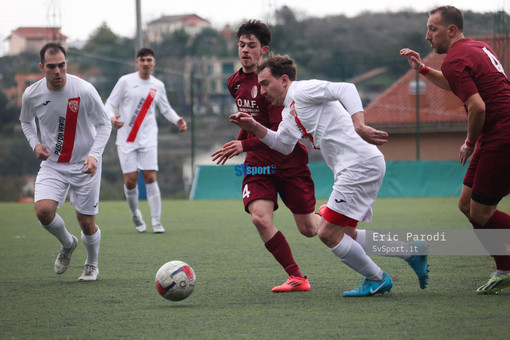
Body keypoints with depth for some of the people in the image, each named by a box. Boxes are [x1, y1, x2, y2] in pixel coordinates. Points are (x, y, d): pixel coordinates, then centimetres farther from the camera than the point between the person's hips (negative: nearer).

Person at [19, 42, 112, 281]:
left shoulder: (84, 91, -17)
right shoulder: (31, 95, -7)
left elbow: (104, 124, -5)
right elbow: (26, 121, 15)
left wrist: (94, 154, -20)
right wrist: (35, 144, -4)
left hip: (85, 165, -2)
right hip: (52, 164, 2)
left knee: (86, 223, 1)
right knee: (43, 210, -21)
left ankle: (92, 265, 32)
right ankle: (67, 244, 12)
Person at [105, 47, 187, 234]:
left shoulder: (158, 86, 8)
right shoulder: (125, 81, 0)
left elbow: (165, 108, 19)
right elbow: (110, 103, 1)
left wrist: (177, 120, -1)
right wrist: (112, 117, -21)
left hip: (148, 139, 1)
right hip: (126, 139, -1)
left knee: (150, 178, -9)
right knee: (130, 180, -5)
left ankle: (156, 221, -5)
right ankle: (135, 215, 20)